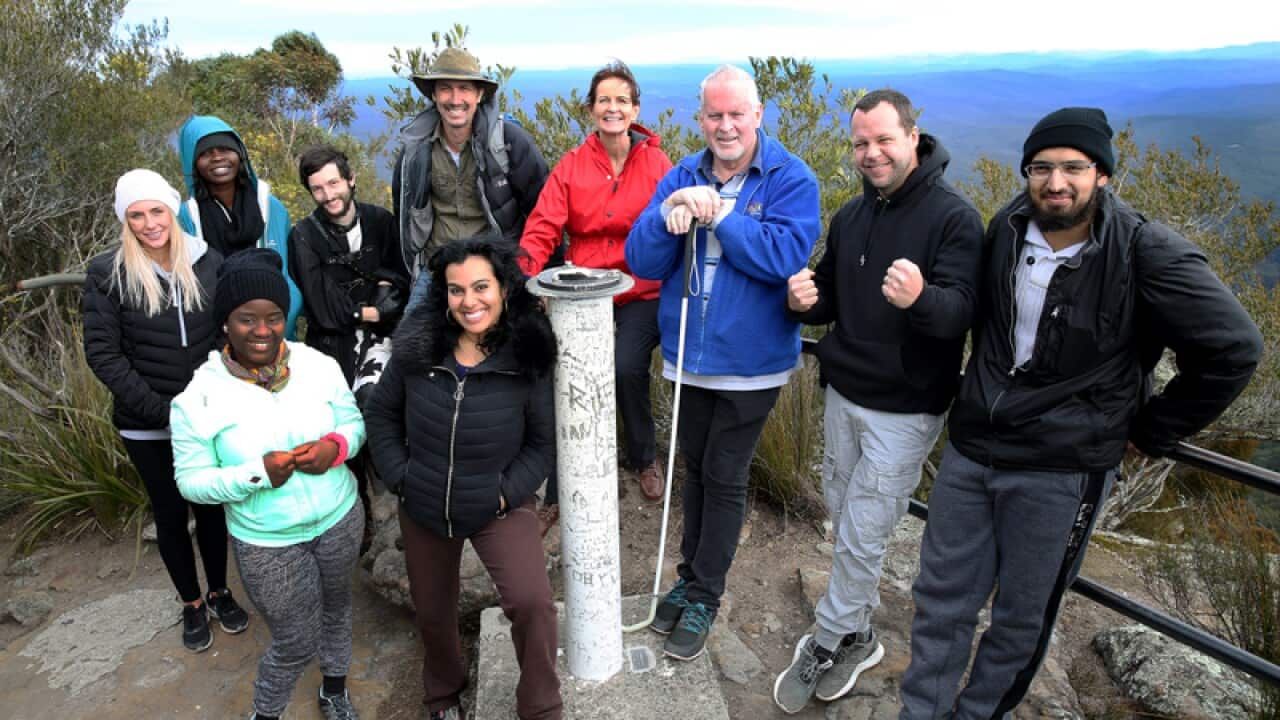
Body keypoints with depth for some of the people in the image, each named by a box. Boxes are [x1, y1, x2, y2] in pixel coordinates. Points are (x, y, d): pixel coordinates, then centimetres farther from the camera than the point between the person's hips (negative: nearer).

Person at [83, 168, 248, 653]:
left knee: (211, 506, 15)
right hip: (148, 427, -1)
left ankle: (220, 592, 36)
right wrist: (162, 409, -16)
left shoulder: (209, 263, -5)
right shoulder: (107, 274, -9)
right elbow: (102, 353, -10)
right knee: (170, 514, 14)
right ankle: (191, 604, 33)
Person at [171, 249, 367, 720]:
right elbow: (191, 481, -11)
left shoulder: (319, 365, -10)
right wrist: (257, 473, -27)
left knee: (336, 608, 25)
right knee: (295, 644, 8)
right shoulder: (198, 397, -17)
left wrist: (335, 446, -21)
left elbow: (355, 422, 1)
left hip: (340, 519, 4)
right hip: (268, 543, -3)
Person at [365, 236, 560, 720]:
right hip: (422, 509, 3)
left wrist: (508, 491, -16)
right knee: (432, 613, 21)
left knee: (531, 602, -23)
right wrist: (399, 477, -5)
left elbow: (543, 442, -8)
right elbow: (382, 414, 2)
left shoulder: (529, 357, -16)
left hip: (499, 506, -2)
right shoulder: (415, 347, -12)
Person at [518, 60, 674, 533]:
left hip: (641, 292, -1)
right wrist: (526, 271, -23)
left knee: (626, 368, -23)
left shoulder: (656, 164, 2)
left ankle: (645, 458, 9)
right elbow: (544, 226, -4)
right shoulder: (571, 166, 4)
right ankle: (559, 494, 9)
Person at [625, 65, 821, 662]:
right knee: (695, 470, 18)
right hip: (687, 356, 4)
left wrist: (716, 212, -24)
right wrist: (669, 214, -22)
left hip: (750, 362, -4)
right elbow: (641, 261, -4)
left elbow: (784, 255, -24)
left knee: (725, 478, 7)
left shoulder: (791, 179, -8)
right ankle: (690, 577, 36)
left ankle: (704, 598, 24)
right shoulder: (681, 177, 3)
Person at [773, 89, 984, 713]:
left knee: (860, 537, 1)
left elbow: (962, 309, -22)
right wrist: (805, 301, -8)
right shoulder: (851, 215, 9)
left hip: (904, 409, -6)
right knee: (842, 517, 15)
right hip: (843, 394, 7)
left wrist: (921, 297, -44)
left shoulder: (953, 217, -12)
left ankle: (827, 644, 21)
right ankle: (857, 636, 34)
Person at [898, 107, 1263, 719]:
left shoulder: (1147, 254, -15)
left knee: (1023, 616, 12)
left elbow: (1233, 349, -12)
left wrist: (1151, 431, -6)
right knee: (941, 597, 12)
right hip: (970, 448, 4)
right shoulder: (1006, 229, 1)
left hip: (1061, 470, -4)